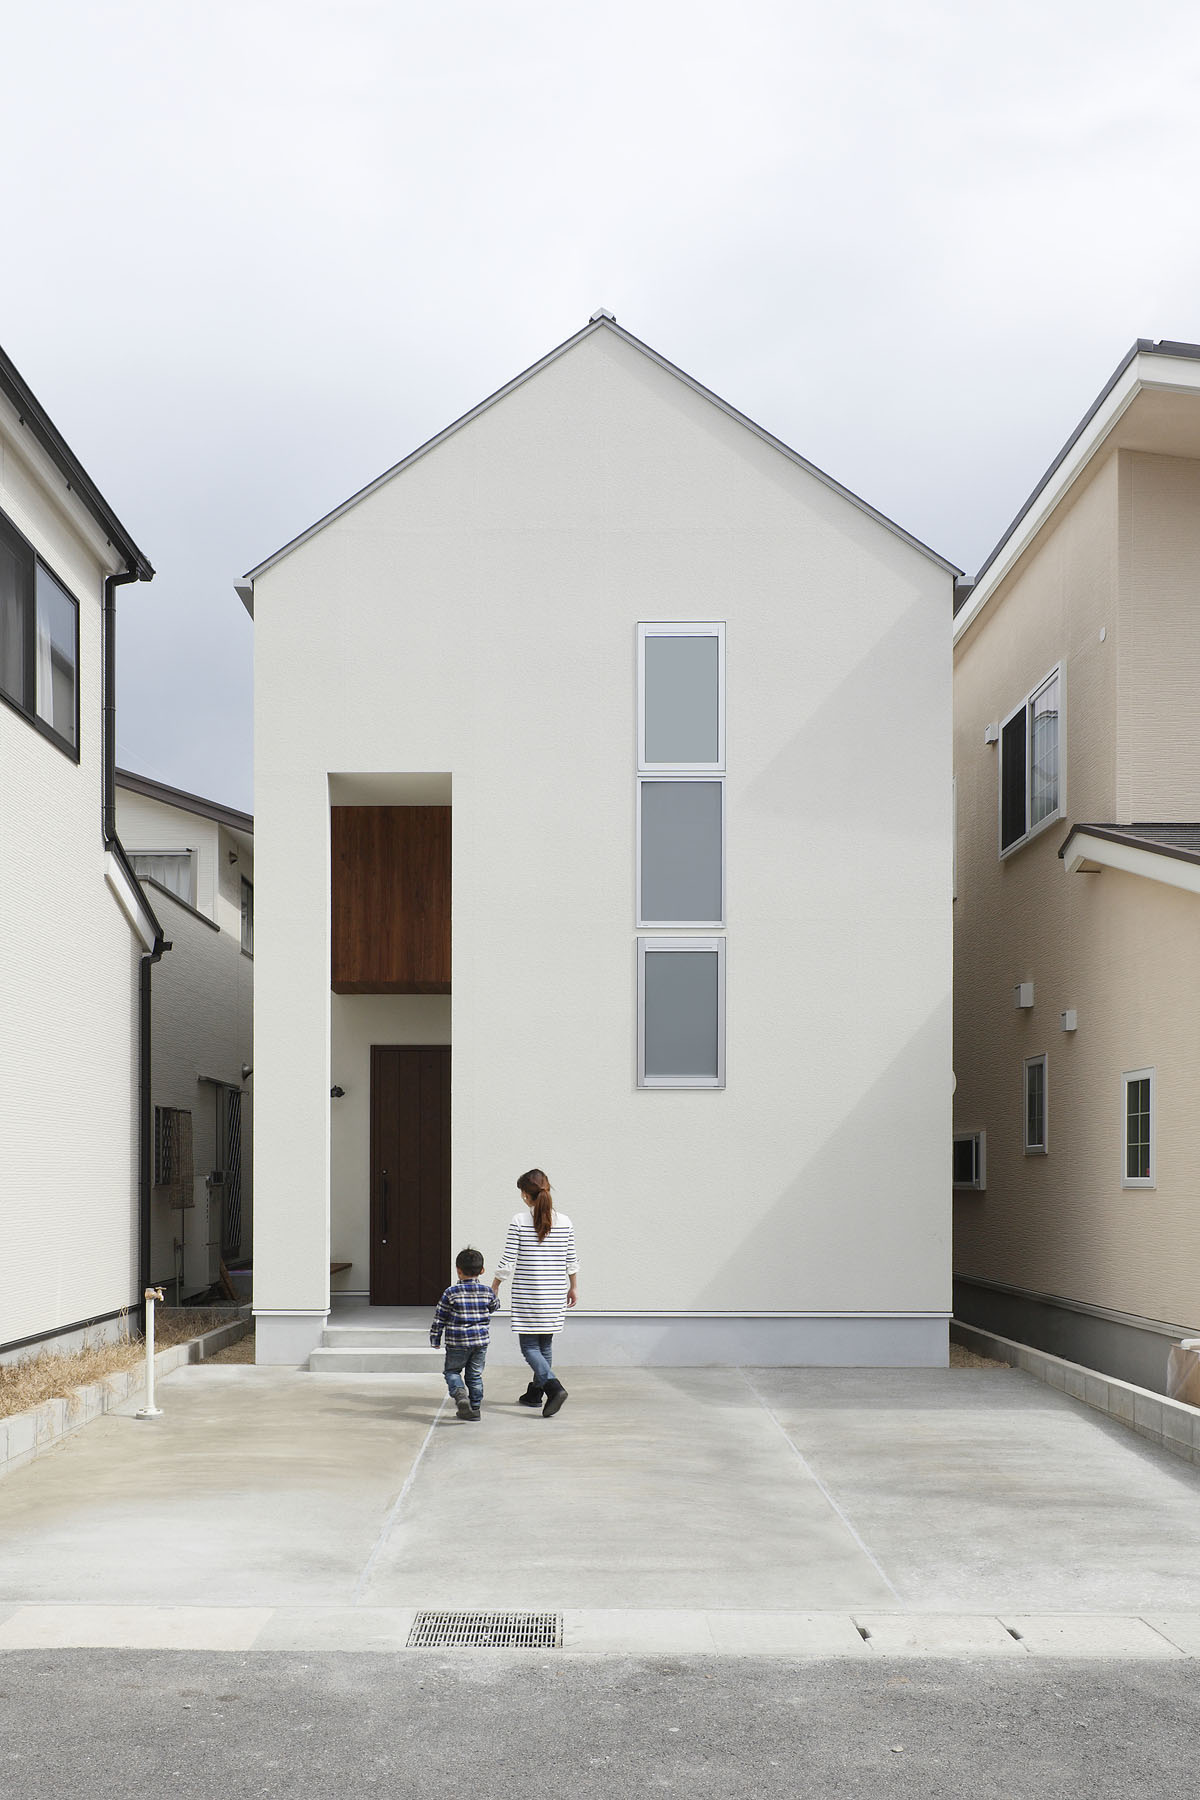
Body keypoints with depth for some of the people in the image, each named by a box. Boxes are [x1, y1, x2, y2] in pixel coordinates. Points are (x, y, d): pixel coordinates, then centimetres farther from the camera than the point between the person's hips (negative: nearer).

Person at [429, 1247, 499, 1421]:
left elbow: (439, 1319, -4)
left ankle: (460, 1393, -15)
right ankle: (475, 1408, 16)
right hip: (481, 1341, 3)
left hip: (457, 1343, -3)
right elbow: (494, 1306, 21)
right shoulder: (487, 1292, -1)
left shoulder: (451, 1293, -9)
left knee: (452, 1371, 12)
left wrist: (435, 1339, 7)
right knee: (475, 1374, 14)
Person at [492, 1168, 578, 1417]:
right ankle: (535, 1393, 26)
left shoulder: (519, 1221, -11)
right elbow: (571, 1260, 6)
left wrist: (495, 1285, 5)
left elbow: (508, 1260, -9)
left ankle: (553, 1387, -20)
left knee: (529, 1345, 0)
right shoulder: (564, 1222, 0)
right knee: (545, 1344, 17)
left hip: (527, 1294, -4)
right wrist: (573, 1287, 20)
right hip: (555, 1294, 4)